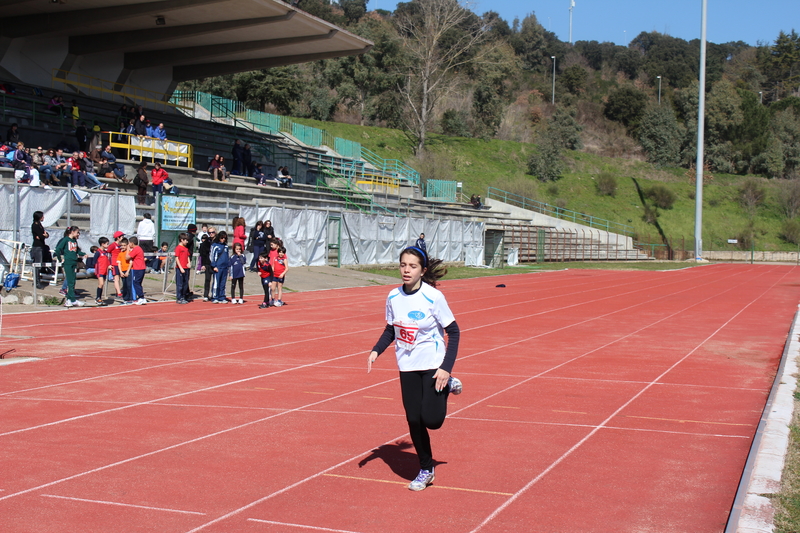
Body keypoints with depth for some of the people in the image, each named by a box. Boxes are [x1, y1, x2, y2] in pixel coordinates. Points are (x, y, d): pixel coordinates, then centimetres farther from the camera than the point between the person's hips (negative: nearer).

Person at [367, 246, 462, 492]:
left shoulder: (433, 297, -16)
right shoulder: (393, 297, -2)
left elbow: (453, 332, -10)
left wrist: (447, 368, -17)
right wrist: (376, 351, -5)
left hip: (433, 365, -4)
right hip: (407, 367, 4)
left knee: (431, 420, -12)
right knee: (414, 421, 4)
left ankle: (447, 386, 19)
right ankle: (425, 470, 22)